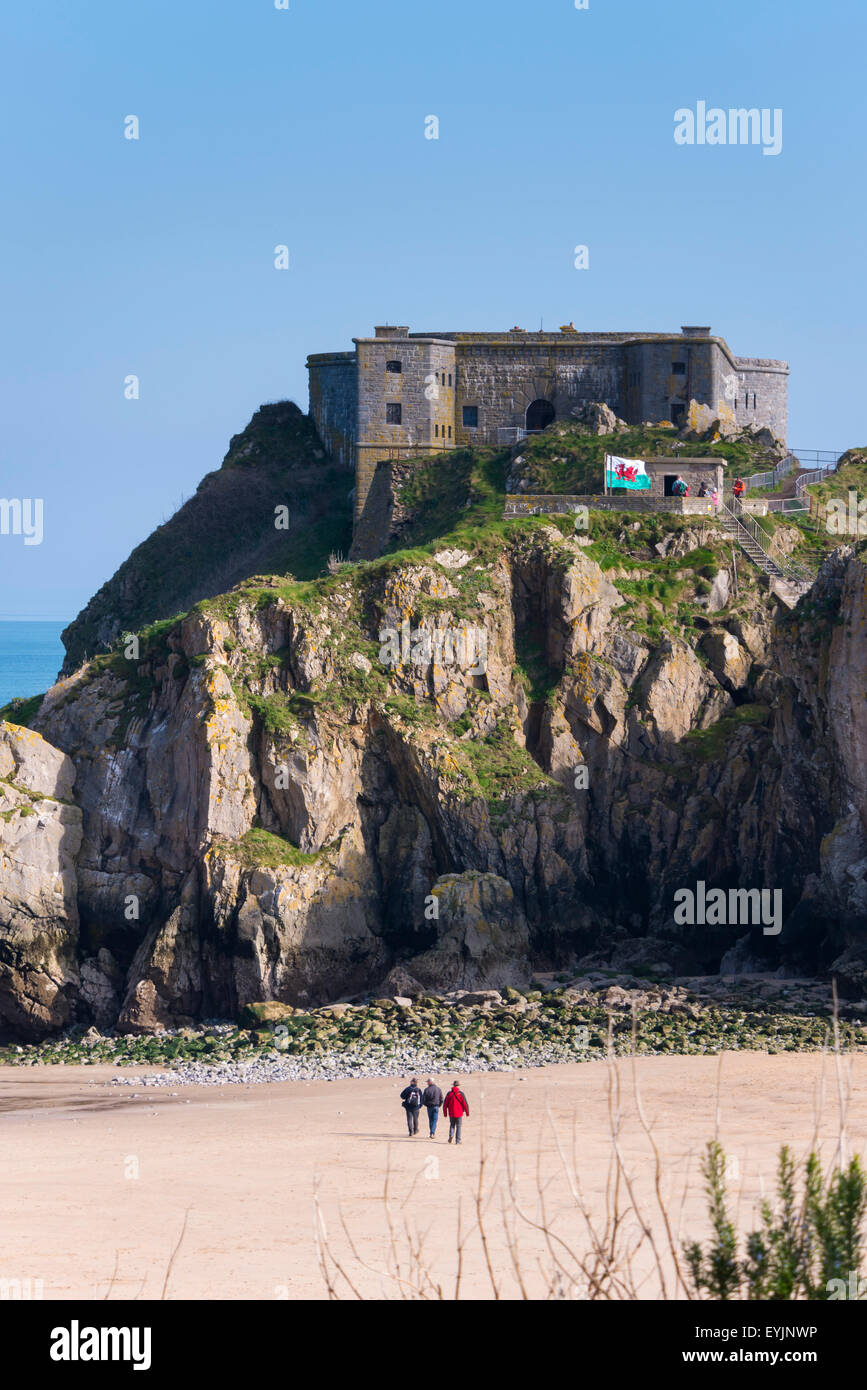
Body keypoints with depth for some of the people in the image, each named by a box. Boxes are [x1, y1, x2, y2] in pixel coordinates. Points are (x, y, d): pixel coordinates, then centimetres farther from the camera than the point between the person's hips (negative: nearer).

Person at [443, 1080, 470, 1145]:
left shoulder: (449, 1093, 1)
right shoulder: (461, 1094, -6)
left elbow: (445, 1104, 3)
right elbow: (465, 1104, -6)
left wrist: (445, 1113, 12)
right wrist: (467, 1113, 3)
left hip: (451, 1114, 2)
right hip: (459, 1114, -2)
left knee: (452, 1125, 18)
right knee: (458, 1127, 5)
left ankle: (451, 1134, -9)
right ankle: (457, 1140, 3)